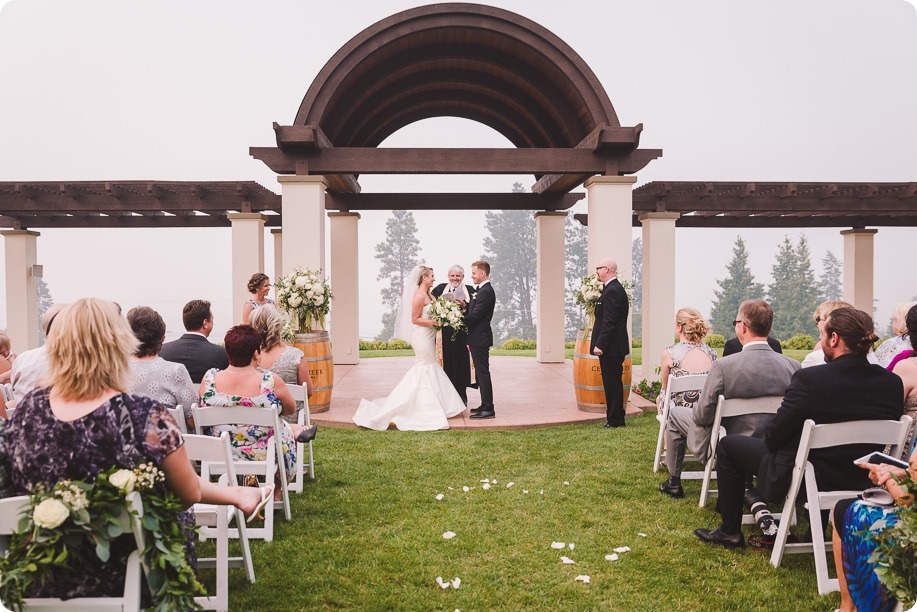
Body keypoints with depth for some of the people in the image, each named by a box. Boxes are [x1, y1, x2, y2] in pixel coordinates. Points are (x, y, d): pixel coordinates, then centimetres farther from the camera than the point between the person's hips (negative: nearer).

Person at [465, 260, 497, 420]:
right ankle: (485, 405, 22)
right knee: (481, 372, 14)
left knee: (483, 372, -6)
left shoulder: (486, 292, -17)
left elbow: (474, 316, -21)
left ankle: (488, 409, -2)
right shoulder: (481, 290, 15)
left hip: (480, 339, -10)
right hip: (478, 338, 10)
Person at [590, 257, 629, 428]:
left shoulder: (612, 291, -17)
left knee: (612, 383, -3)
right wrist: (600, 343, 19)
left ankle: (614, 420, 4)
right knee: (613, 383, 15)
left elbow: (609, 322, -22)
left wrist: (599, 345, -21)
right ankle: (616, 419, 22)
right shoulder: (616, 288, 16)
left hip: (610, 347, -11)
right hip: (615, 346, 11)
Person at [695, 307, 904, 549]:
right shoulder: (893, 383, -8)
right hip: (861, 480, 7)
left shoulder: (809, 379, -26)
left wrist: (771, 438, 5)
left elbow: (774, 436, -18)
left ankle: (730, 531, 23)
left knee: (728, 445, 13)